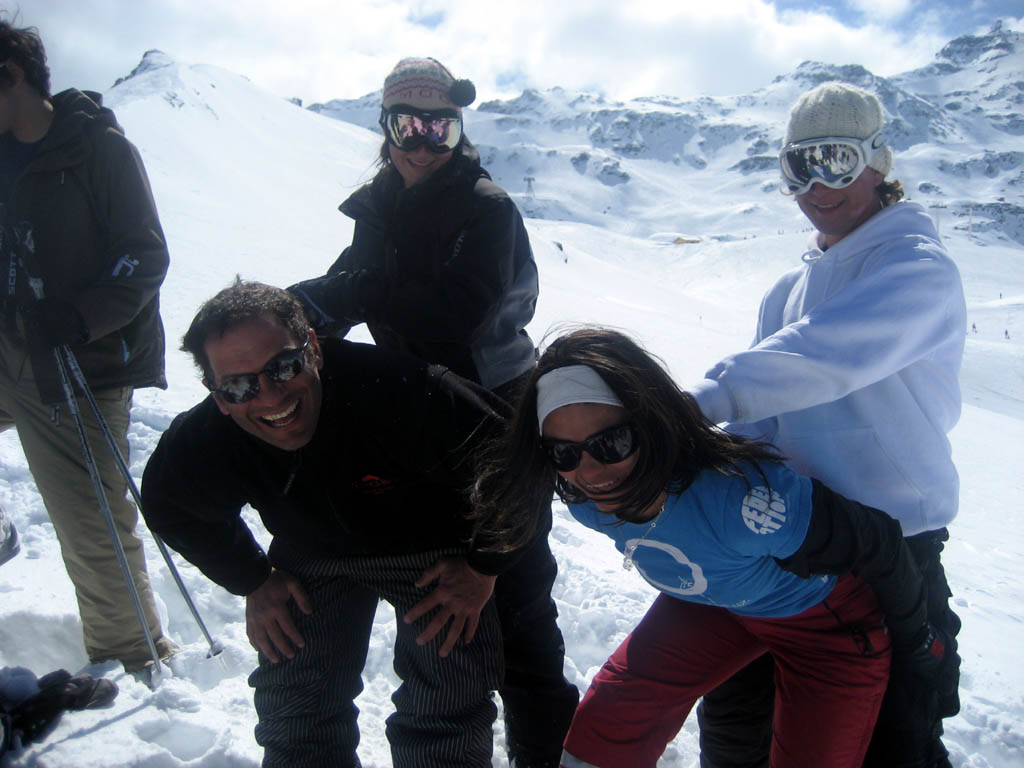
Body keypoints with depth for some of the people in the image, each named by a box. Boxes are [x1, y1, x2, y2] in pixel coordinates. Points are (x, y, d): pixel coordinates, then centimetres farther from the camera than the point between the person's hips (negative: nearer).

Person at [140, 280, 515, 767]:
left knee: (444, 715, -11)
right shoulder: (200, 444, -24)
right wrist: (253, 580, 0)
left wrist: (482, 566, -20)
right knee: (291, 713, 7)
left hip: (429, 549, -3)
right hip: (309, 558, 4)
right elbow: (169, 507, 2)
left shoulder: (397, 390, -40)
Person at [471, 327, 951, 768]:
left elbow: (876, 545, -26)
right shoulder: (586, 499, -24)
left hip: (822, 617, -4)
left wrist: (915, 641, -8)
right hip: (707, 602, 4)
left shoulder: (738, 497, -43)